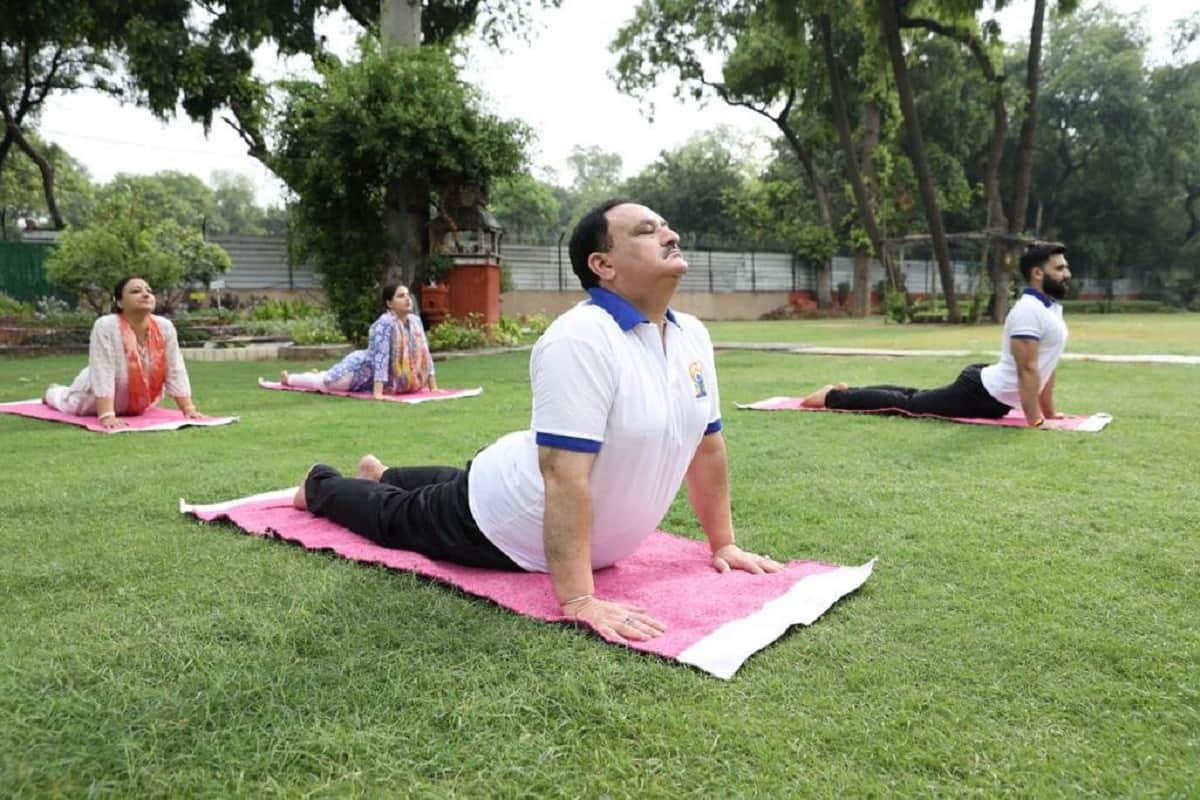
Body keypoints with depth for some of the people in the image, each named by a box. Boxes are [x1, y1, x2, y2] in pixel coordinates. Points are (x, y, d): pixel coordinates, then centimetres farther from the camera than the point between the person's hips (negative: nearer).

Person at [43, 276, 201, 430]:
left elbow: (176, 373, -18)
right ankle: (53, 392, 54)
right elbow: (103, 375, -35)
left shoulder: (165, 327, -21)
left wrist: (189, 410, -23)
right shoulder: (105, 326, -32)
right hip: (102, 398, -3)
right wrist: (107, 416, -42)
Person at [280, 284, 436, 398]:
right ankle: (288, 377, 37)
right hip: (365, 369, -7)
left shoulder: (415, 321, -9)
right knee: (325, 382, 9)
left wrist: (433, 386, -7)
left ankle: (319, 374, 61)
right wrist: (377, 392, -45)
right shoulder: (385, 323, -32)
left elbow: (423, 352, -4)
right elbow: (381, 357, -39)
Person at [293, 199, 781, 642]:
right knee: (395, 519, 20)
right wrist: (578, 601, -39)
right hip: (505, 520, -8)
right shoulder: (582, 340, -34)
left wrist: (722, 543, 4)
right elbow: (564, 477, -39)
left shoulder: (691, 335, -7)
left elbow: (707, 445, 3)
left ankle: (382, 475, 64)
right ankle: (320, 485, 50)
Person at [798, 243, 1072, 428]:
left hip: (987, 389, 10)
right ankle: (834, 396, 12)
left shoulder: (1051, 308, 10)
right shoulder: (1028, 311, -24)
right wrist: (1035, 422, -28)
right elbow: (1027, 369, -28)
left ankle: (845, 392, 32)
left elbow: (1045, 367, 17)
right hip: (983, 395, -10)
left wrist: (1049, 413, 16)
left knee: (915, 398, 21)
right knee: (907, 405, 1)